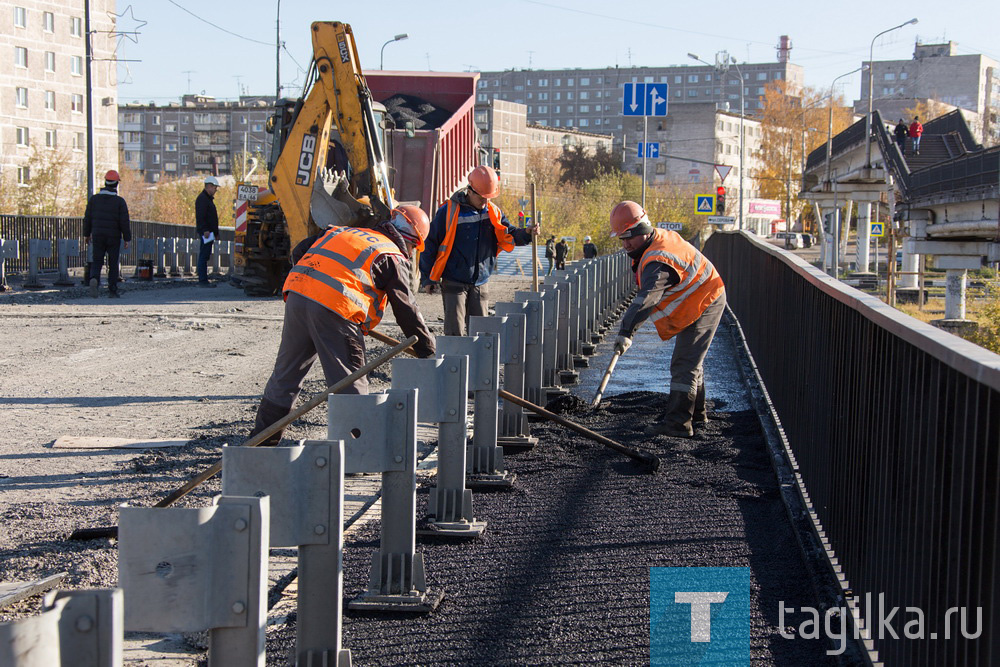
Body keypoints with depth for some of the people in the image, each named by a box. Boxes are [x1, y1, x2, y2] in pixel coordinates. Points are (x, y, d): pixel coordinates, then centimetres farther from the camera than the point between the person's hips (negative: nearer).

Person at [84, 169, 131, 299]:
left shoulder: (94, 199, 2)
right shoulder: (120, 201, -7)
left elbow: (87, 218, 6)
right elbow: (124, 222, -9)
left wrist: (86, 234, 17)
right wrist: (127, 239, -1)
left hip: (97, 236, 2)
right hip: (114, 237, -2)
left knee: (97, 261, 5)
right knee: (113, 264, 7)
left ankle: (94, 279, -24)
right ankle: (112, 290, 9)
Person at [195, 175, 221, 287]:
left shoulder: (208, 198, 22)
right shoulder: (202, 198, -11)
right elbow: (200, 216, -20)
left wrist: (215, 232, 26)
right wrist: (205, 230, -26)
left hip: (209, 232, 11)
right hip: (205, 232, -11)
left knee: (204, 256, 11)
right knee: (203, 256, -10)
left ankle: (203, 280, 13)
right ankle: (202, 281, -11)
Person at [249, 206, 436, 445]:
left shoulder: (341, 231, 27)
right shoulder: (394, 257, 10)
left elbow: (299, 252, 25)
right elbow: (406, 309, 8)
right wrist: (427, 349, 16)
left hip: (297, 296, 6)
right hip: (334, 309, -6)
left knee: (286, 373, 18)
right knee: (350, 383, 4)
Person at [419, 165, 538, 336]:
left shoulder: (494, 213, 4)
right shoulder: (448, 212, -9)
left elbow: (509, 236, 2)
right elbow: (430, 244, -3)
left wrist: (526, 234, -22)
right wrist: (427, 279, -2)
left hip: (480, 284, 4)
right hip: (453, 283, -4)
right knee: (454, 330, -10)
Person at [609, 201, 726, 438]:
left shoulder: (658, 260, -32)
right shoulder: (660, 237, 1)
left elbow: (647, 298, -46)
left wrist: (626, 330, -54)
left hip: (703, 306, -11)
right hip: (704, 301, 11)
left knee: (683, 365, -14)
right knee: (690, 360, 21)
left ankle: (677, 422, -15)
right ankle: (696, 411, 34)